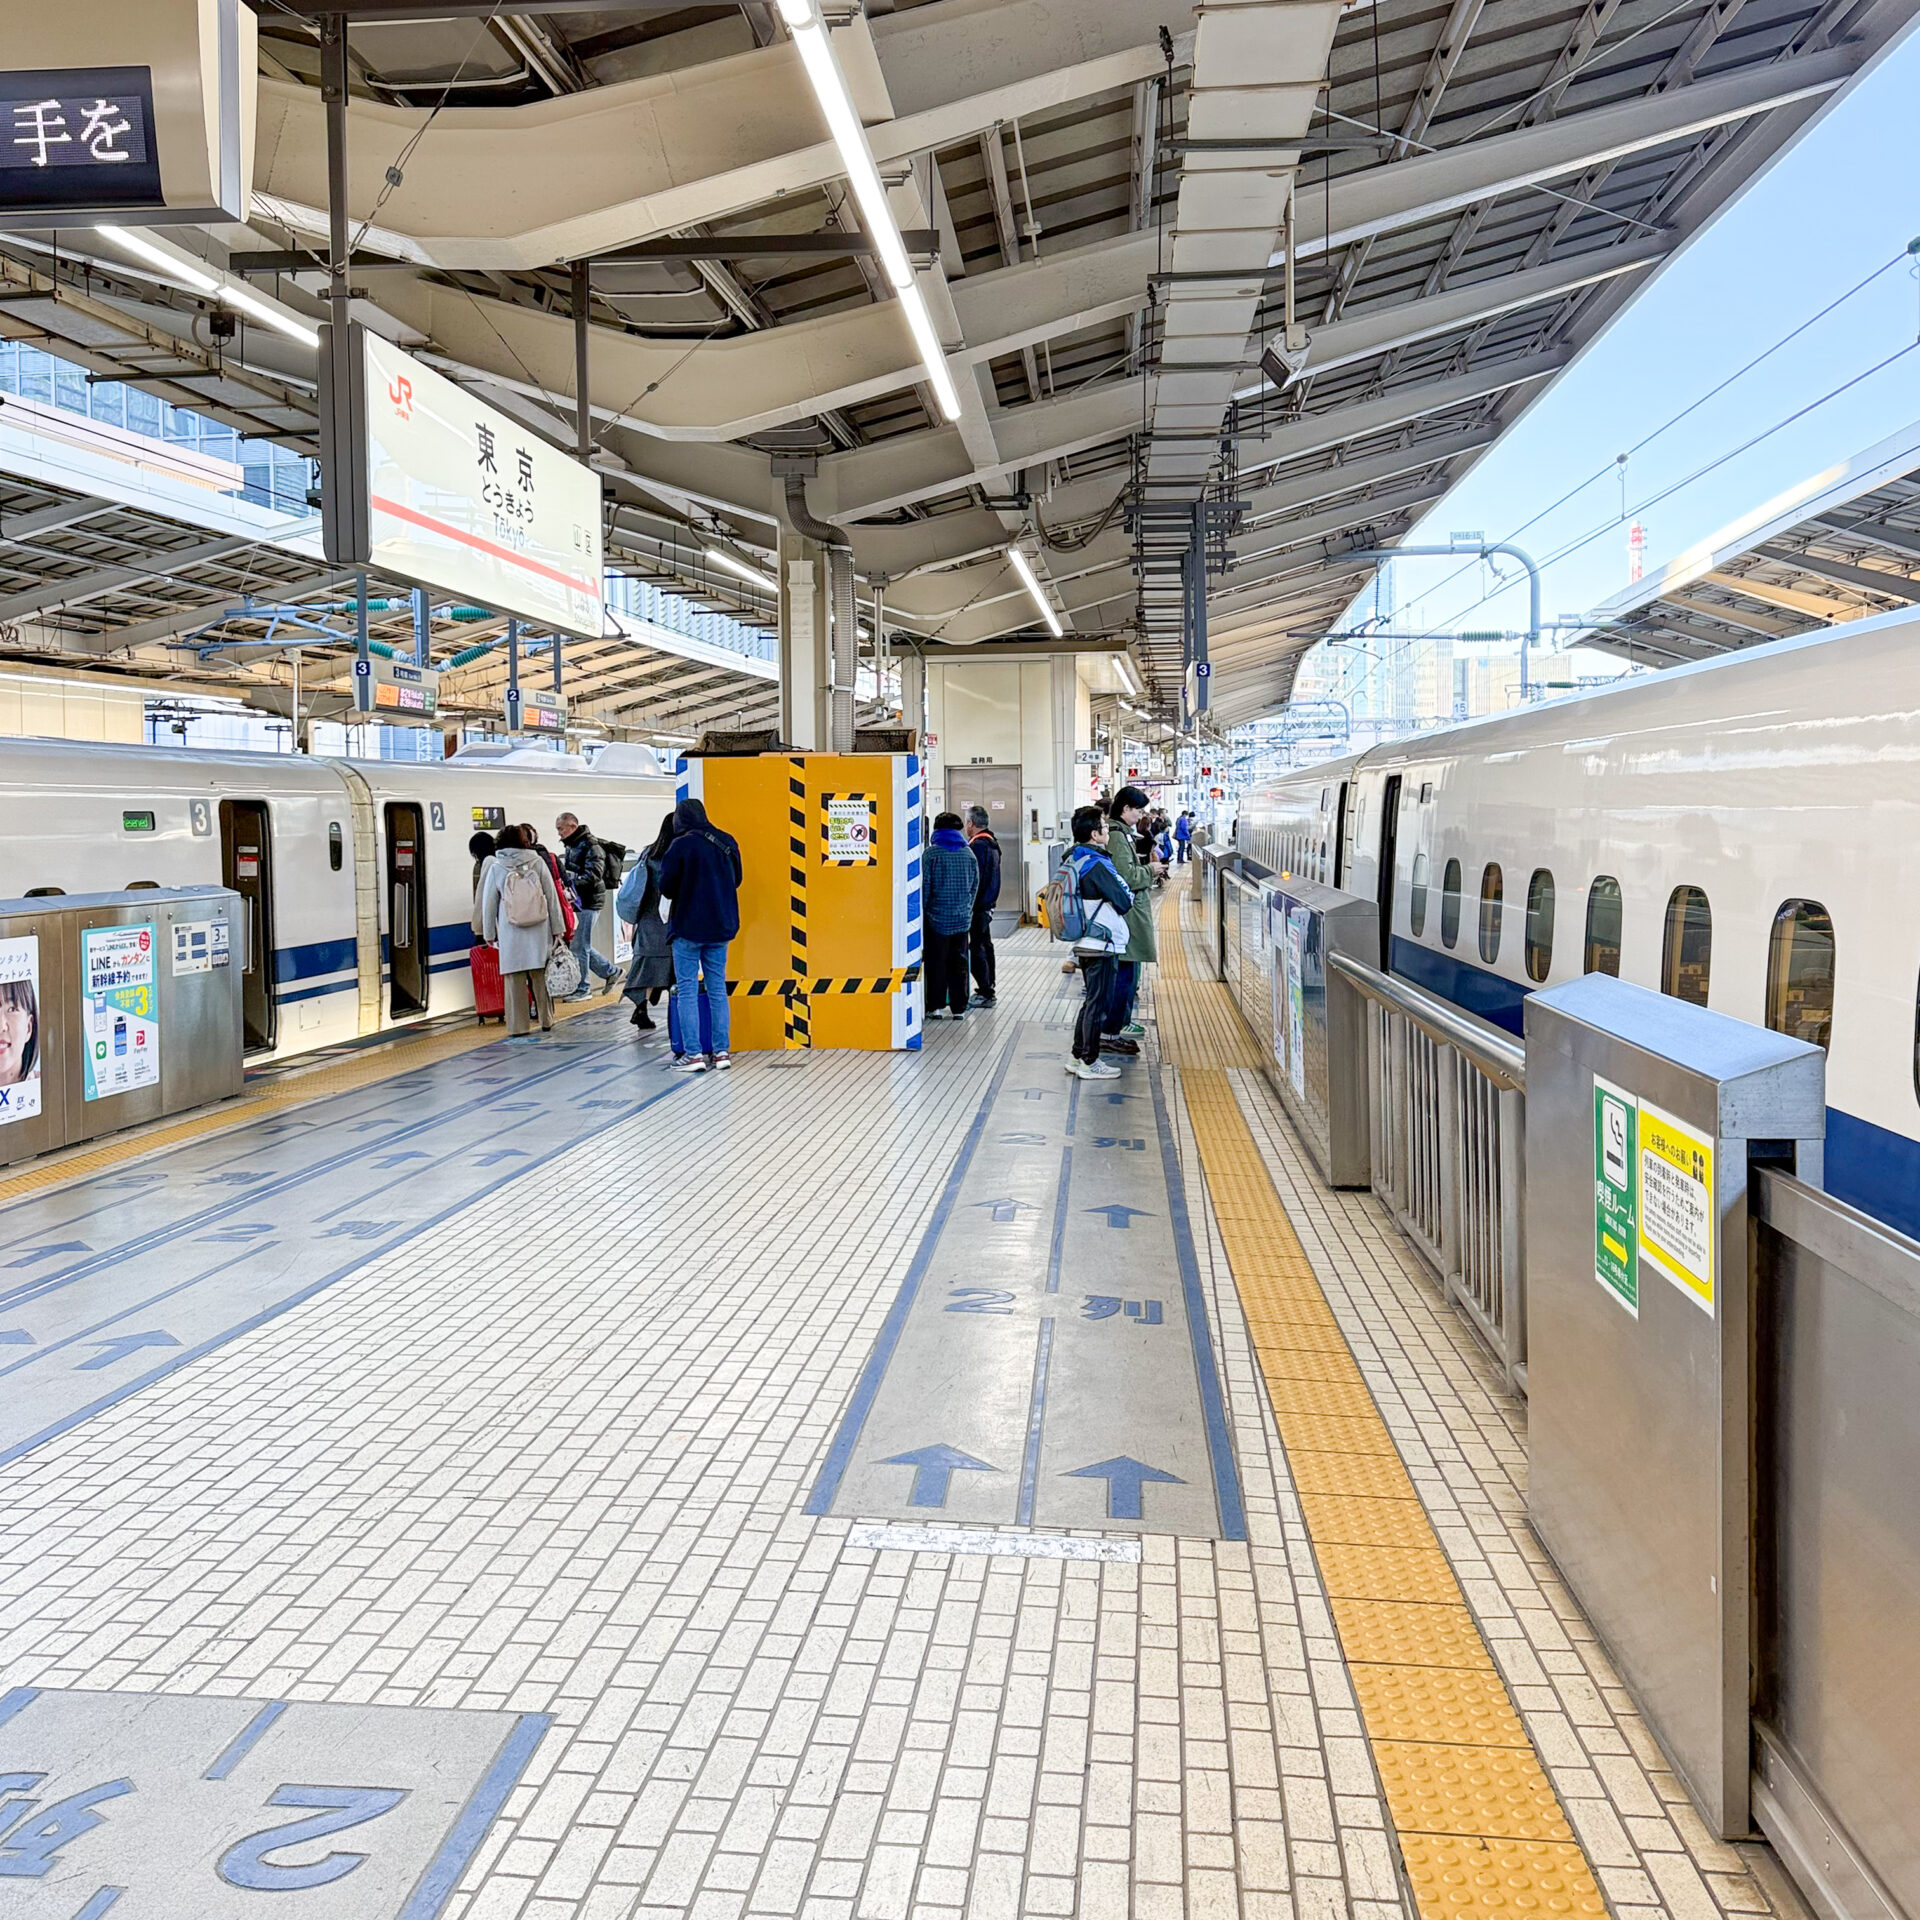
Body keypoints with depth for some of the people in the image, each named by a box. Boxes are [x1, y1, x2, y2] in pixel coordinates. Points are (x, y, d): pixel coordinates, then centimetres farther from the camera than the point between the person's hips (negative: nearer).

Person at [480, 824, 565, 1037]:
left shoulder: (496, 868, -1)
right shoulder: (538, 863, -1)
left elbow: (489, 904, 4)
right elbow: (552, 896, 2)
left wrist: (489, 933, 12)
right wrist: (557, 928, 8)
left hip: (511, 933, -1)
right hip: (539, 932, 1)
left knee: (514, 978, 3)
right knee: (541, 976, 11)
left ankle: (517, 1026, 3)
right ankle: (546, 1021, 18)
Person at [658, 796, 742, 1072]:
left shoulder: (681, 845, -13)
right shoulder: (727, 842, 4)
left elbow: (666, 887, -10)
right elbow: (737, 879, 15)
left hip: (688, 927, -5)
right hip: (721, 926, 5)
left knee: (687, 990, 0)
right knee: (717, 989, 10)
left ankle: (693, 1054, -3)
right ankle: (721, 1052, 11)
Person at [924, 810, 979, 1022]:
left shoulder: (931, 853, -8)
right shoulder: (968, 853, 5)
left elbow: (925, 885, -8)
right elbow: (975, 885, 9)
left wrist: (924, 910, 3)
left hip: (938, 917, -3)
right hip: (963, 918, 4)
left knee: (937, 963, 4)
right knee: (958, 963, 8)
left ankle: (936, 1007, 6)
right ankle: (958, 1008, 10)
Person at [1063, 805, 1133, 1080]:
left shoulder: (1075, 860, 10)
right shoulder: (1096, 864, -19)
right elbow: (1124, 902, -18)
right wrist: (1129, 890, 3)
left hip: (1085, 942, 9)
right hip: (1100, 943, -9)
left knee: (1090, 1001, 18)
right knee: (1098, 1003, -1)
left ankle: (1079, 1056, 23)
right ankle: (1089, 1062, 5)